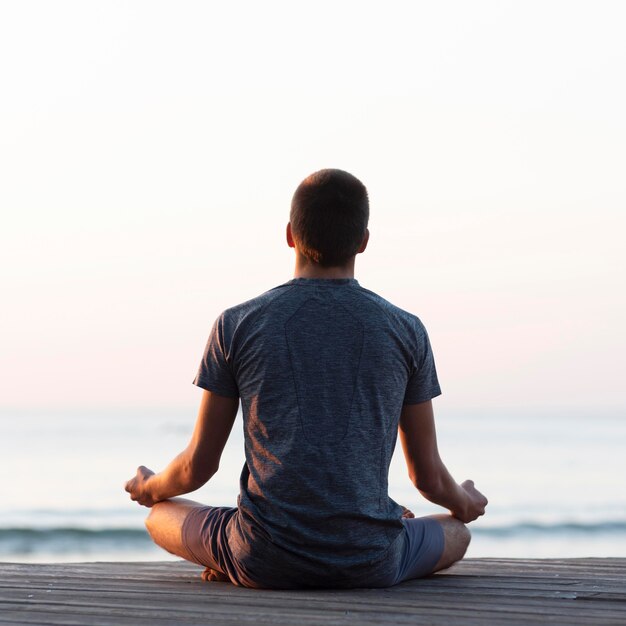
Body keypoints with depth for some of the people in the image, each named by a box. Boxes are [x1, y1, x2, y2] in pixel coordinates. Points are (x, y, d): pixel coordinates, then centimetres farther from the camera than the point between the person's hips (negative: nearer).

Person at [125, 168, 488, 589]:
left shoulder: (237, 325, 1)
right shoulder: (406, 332, 3)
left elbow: (198, 465, 7)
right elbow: (429, 475, 10)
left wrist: (149, 488, 30)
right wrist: (466, 503, 34)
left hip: (267, 560, 1)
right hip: (370, 563, -1)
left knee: (160, 514, 29)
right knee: (456, 533, 30)